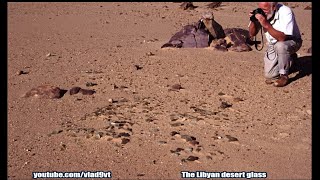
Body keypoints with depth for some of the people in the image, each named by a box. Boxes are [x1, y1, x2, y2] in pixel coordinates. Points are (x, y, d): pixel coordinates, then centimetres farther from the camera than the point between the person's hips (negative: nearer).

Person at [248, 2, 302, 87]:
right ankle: (288, 58, 24)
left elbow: (282, 37, -37)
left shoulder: (285, 12, -29)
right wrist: (253, 21, -26)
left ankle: (284, 76, -16)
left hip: (291, 41, -5)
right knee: (269, 75, -4)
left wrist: (266, 25, -45)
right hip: (273, 45, 5)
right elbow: (252, 34, -7)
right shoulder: (260, 12, -15)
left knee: (280, 45, -39)